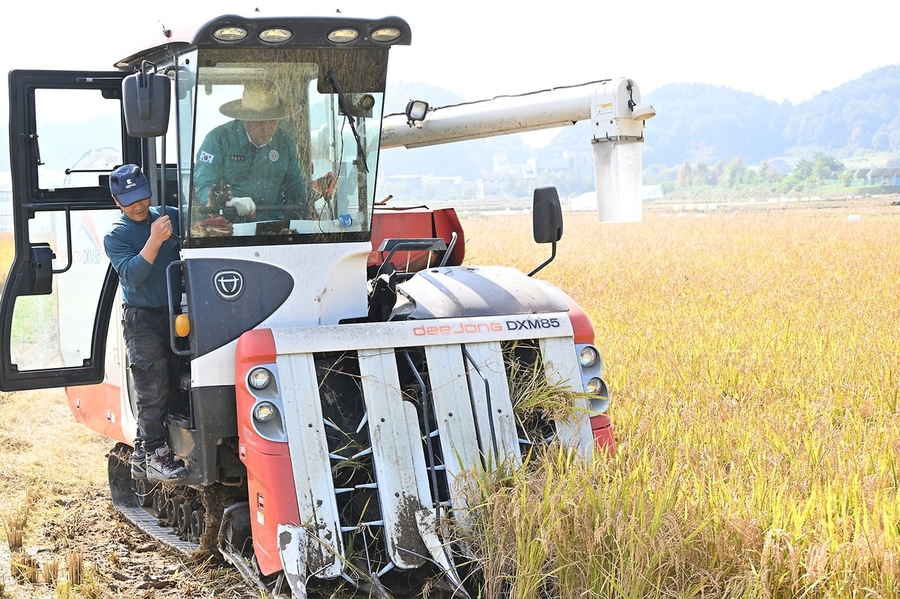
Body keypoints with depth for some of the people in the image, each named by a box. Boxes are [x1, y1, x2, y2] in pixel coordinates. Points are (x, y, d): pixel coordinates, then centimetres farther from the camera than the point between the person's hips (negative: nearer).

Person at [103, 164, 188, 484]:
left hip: (174, 313, 5)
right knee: (152, 390, -9)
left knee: (168, 384, 8)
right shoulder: (116, 236, -5)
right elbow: (131, 275, -19)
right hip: (142, 320, -5)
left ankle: (142, 453, 19)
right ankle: (156, 457, -3)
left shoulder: (170, 217, 6)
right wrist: (155, 240, -27)